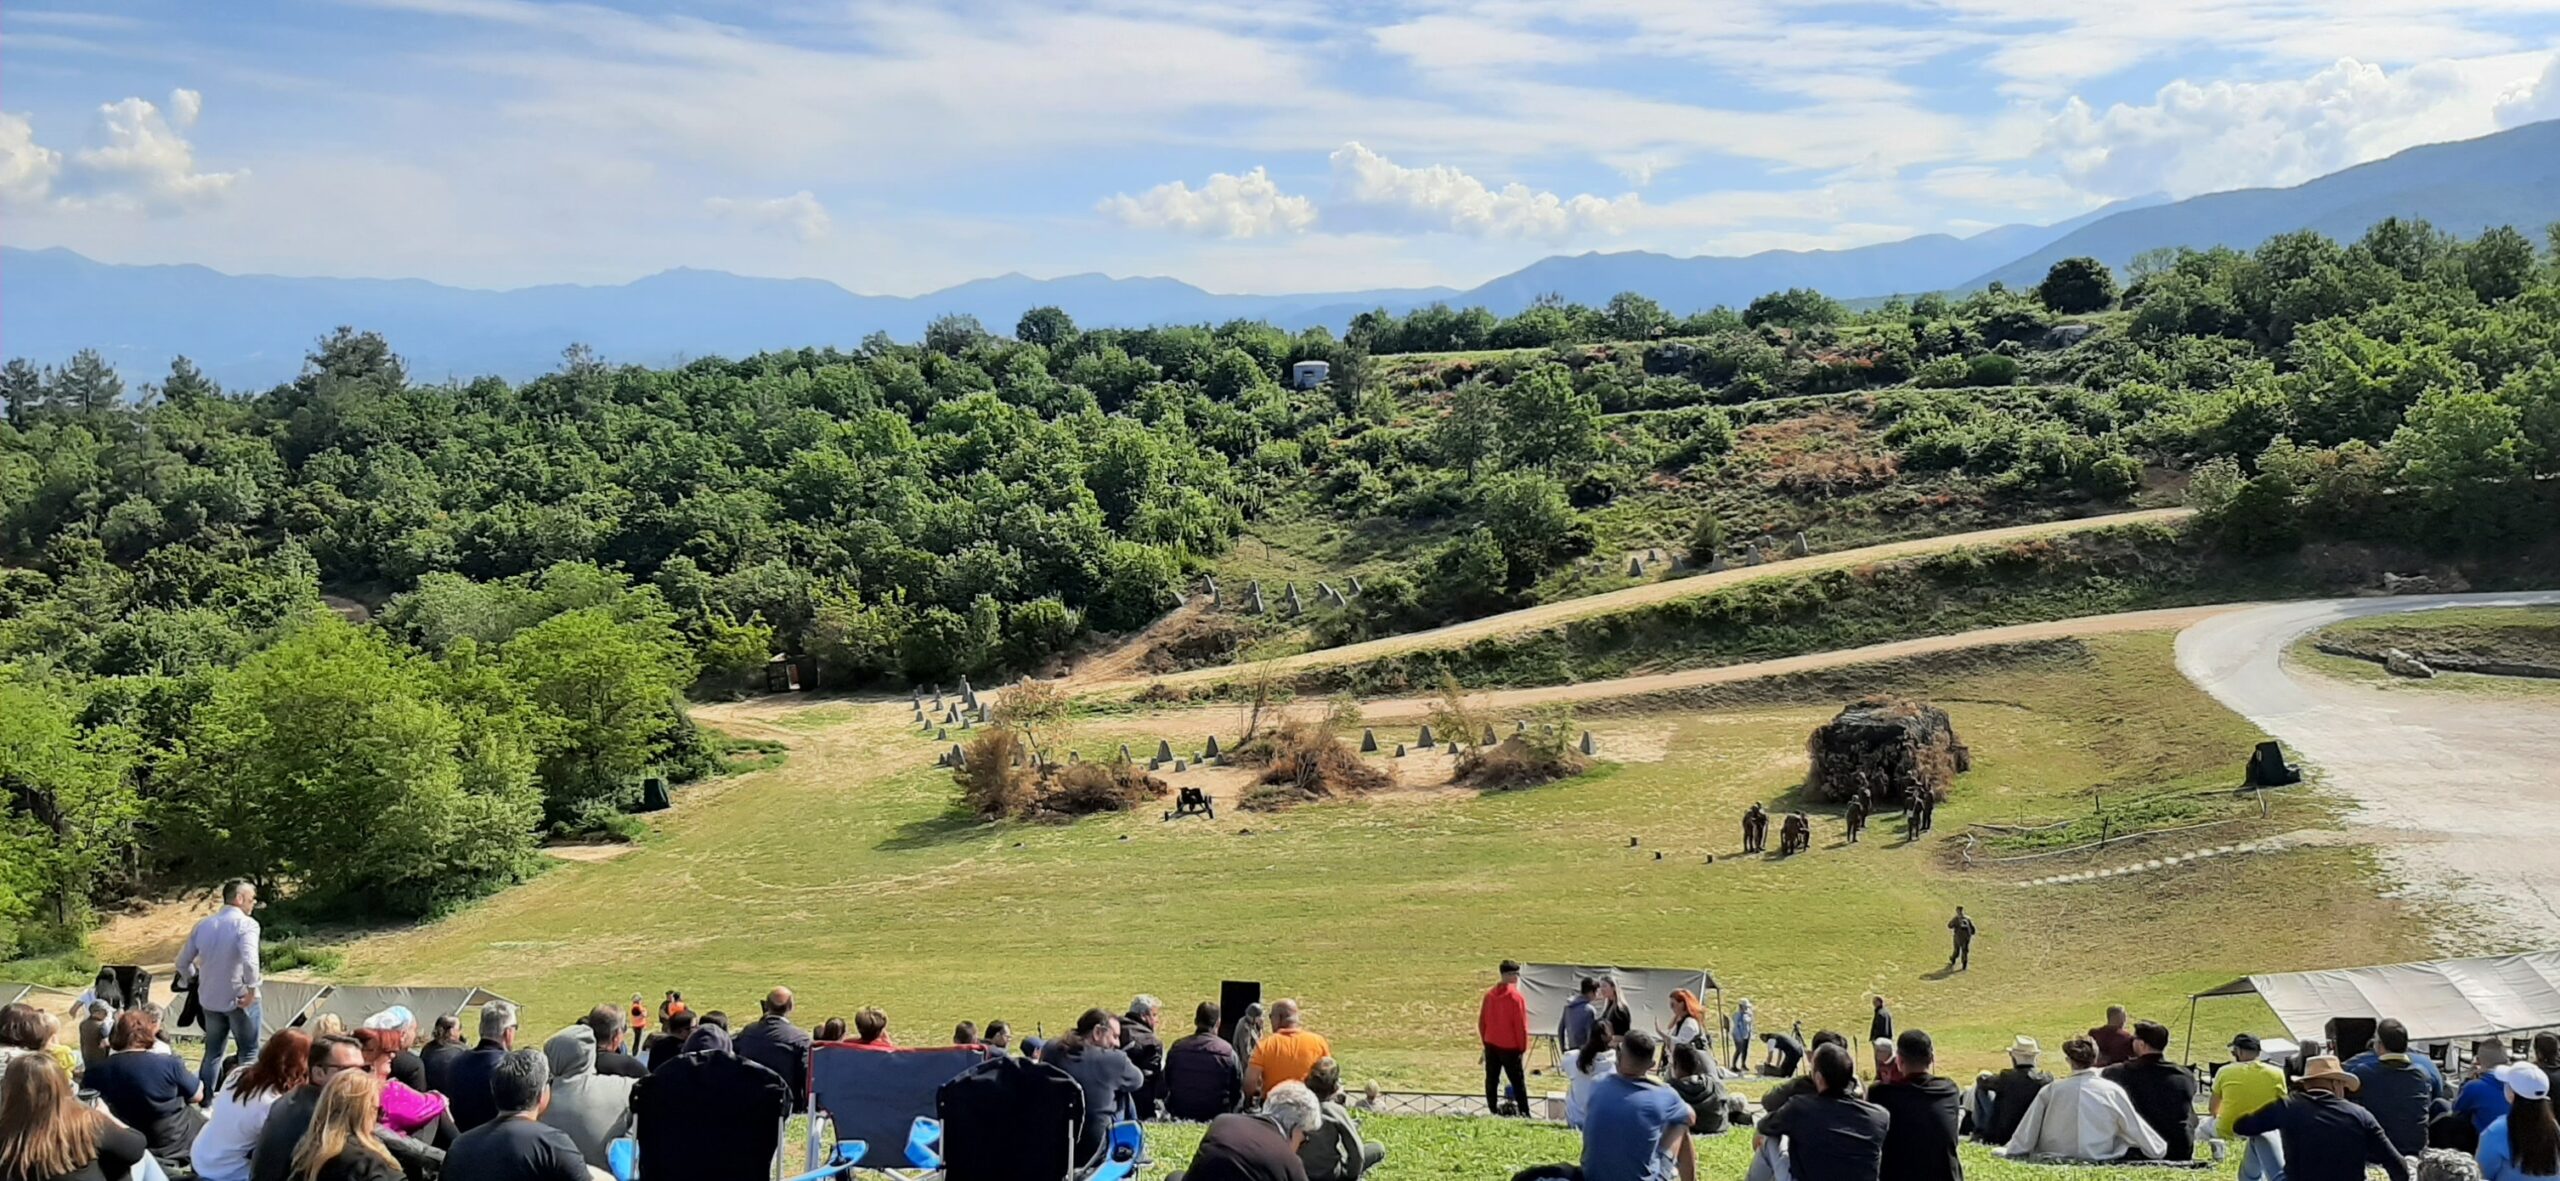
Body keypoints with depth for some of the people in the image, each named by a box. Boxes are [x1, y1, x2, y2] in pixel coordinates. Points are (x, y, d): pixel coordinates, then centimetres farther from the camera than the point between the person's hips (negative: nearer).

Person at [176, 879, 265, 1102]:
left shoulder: (203, 924, 6)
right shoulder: (246, 924, -14)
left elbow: (183, 962, 11)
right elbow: (249, 961, -29)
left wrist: (195, 982, 25)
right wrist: (252, 989, -17)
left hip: (210, 999, 6)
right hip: (240, 999, -6)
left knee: (212, 1053, 17)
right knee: (249, 1052, 6)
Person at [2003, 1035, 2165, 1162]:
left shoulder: (2050, 1091, -4)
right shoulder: (2113, 1091, -4)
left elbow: (2025, 1134, 1)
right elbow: (2137, 1129, 7)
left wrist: (2009, 1151, 14)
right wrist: (2160, 1149, 24)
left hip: (2055, 1159, 0)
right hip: (2102, 1159, 0)